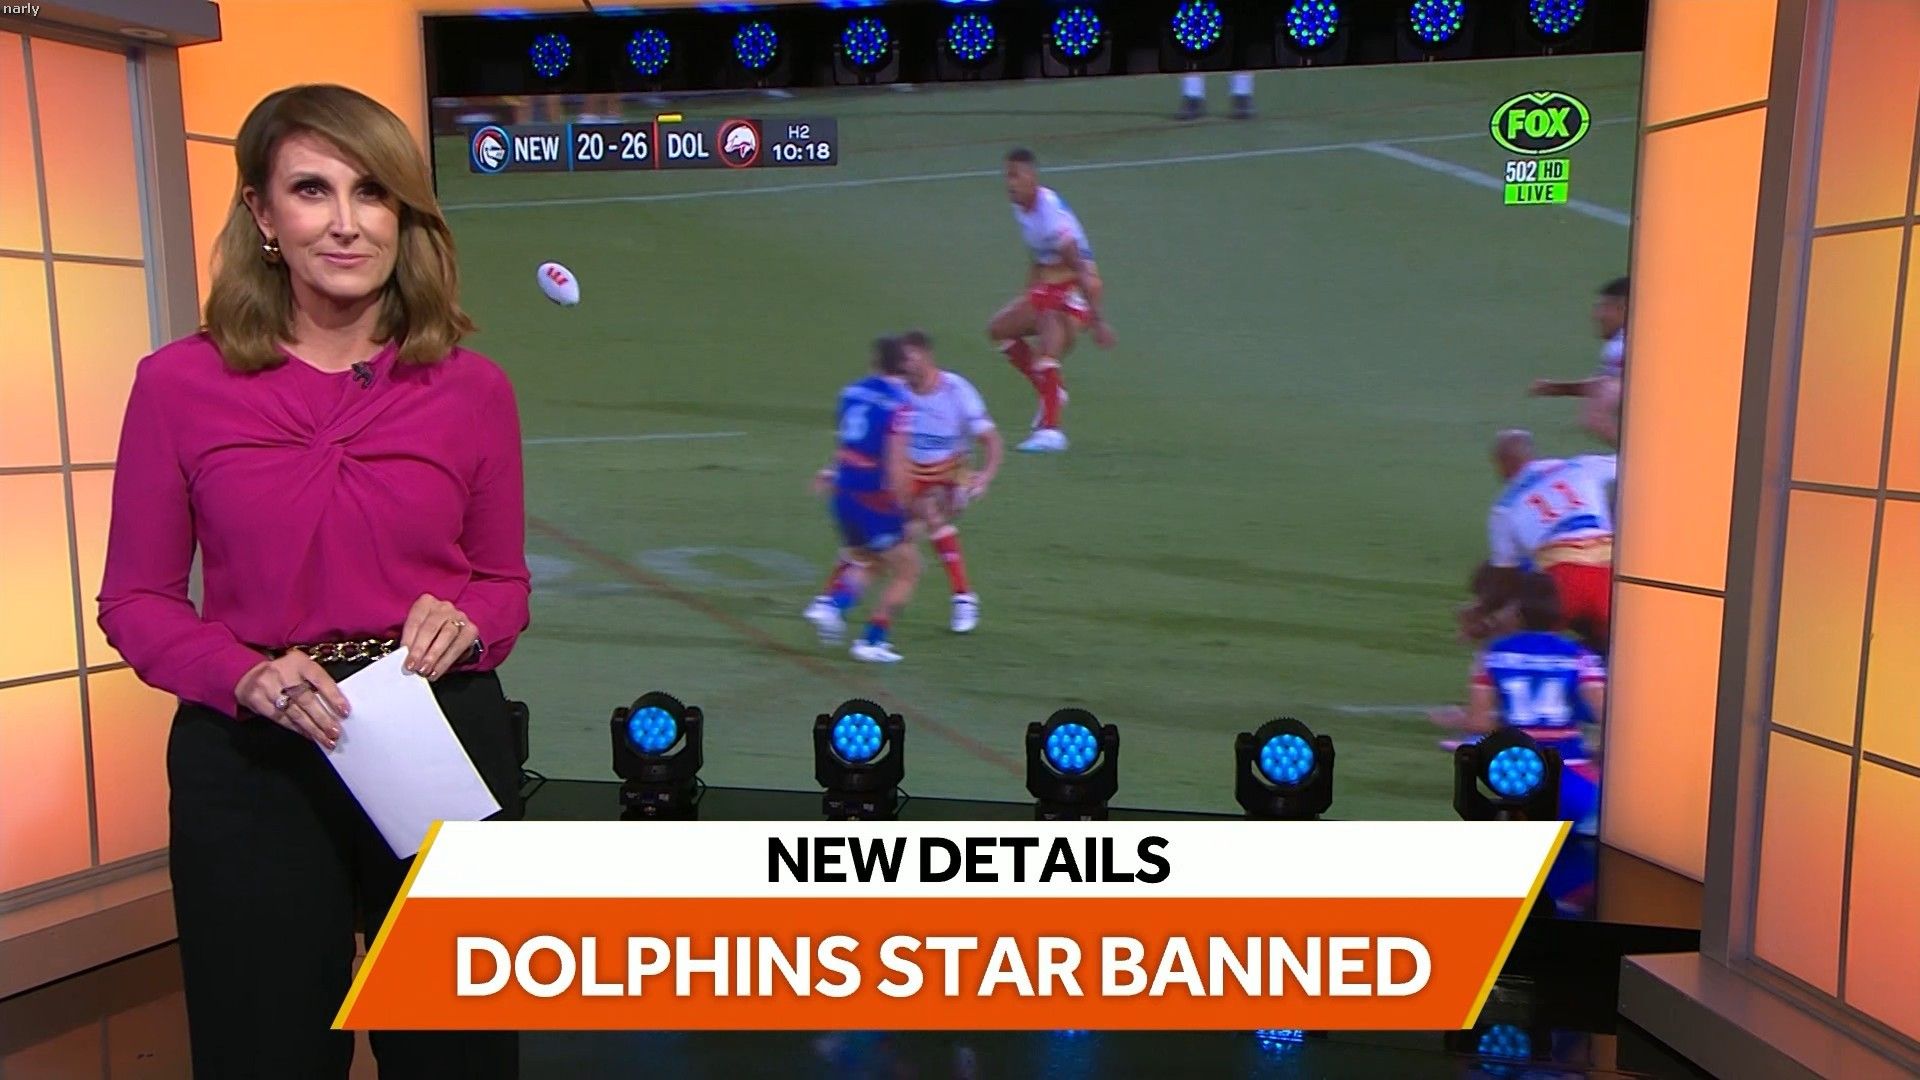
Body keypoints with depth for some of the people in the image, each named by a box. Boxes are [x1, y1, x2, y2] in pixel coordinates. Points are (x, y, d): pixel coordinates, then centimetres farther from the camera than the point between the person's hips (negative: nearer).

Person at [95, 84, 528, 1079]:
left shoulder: (472, 388, -1)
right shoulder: (180, 383, -4)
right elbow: (134, 598, 1)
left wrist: (465, 622, -15)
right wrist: (245, 675, -17)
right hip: (251, 761, -1)